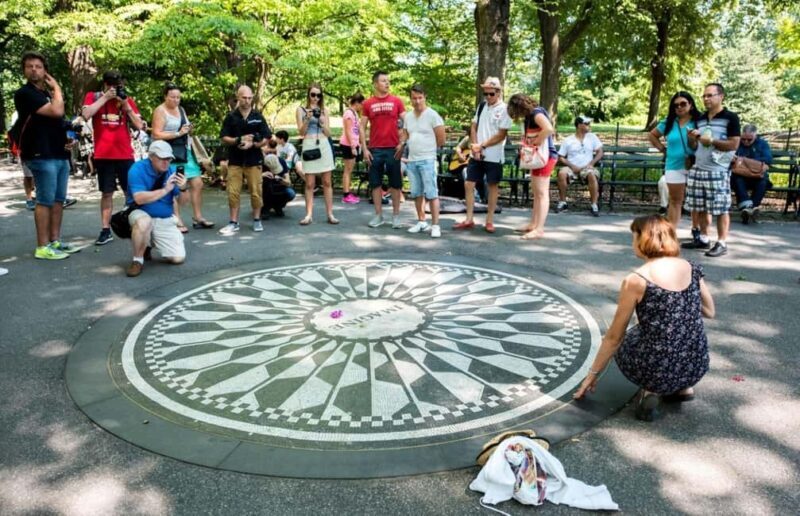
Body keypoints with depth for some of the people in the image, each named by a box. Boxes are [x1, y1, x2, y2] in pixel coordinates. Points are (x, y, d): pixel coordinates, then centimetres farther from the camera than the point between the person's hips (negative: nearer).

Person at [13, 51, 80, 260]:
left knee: (58, 200, 9)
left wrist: (67, 135, 9)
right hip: (42, 156, -9)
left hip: (60, 154, 9)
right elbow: (57, 111, -19)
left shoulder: (46, 93, 20)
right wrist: (57, 89, -2)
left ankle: (55, 241, 15)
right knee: (45, 201, -9)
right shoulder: (24, 93, -8)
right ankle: (43, 247, -6)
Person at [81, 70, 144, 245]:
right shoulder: (93, 97, 5)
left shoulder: (127, 99, 9)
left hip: (125, 154, 1)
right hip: (103, 155, -1)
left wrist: (125, 104, -6)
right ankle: (105, 231, 8)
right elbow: (86, 115, -15)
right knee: (107, 193, 2)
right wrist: (105, 98, -12)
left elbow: (139, 126, 3)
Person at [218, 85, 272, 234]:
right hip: (235, 160, 1)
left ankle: (257, 220, 15)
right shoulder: (231, 117, 5)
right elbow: (224, 138, 3)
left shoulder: (258, 117, 5)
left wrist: (252, 144, -14)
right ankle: (234, 222, 7)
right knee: (233, 192, -1)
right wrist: (238, 140, -14)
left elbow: (266, 138, 3)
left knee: (256, 191, 1)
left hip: (254, 160, 0)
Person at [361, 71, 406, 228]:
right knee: (375, 183, 6)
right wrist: (365, 149, -2)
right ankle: (378, 215, 15)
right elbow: (362, 128, 5)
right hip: (374, 150, 1)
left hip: (393, 149, -1)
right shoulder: (368, 104, 4)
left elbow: (406, 124, 3)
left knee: (395, 183, 3)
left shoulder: (396, 101, 3)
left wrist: (402, 143, -7)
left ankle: (396, 215, 12)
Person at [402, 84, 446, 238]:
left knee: (431, 193, -7)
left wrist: (427, 148, 5)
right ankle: (421, 221, 23)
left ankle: (435, 225, -5)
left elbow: (441, 140, -5)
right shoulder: (408, 116, 12)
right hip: (411, 160, 6)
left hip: (427, 160, -6)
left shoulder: (433, 115, -6)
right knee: (416, 193, 12)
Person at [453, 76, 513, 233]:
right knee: (469, 184, 3)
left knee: (493, 186, 4)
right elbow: (473, 127, 11)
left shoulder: (504, 110, -7)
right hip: (476, 154, 6)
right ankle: (469, 220, 11)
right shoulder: (482, 106, 10)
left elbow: (501, 135, -12)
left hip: (494, 156, -5)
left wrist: (482, 146, -14)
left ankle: (489, 221, 12)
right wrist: (475, 147, -4)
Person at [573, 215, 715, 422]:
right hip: (696, 368, 5)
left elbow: (614, 337, -5)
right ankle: (682, 387, 20)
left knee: (622, 343, 27)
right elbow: (709, 311, 17)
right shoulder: (692, 269, 0)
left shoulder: (635, 280, -13)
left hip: (657, 371, -5)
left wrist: (593, 374, 8)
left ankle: (652, 391, 6)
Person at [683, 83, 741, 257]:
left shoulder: (730, 117, -4)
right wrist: (692, 139, -2)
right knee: (701, 208, 10)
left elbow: (734, 144, -10)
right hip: (698, 169, 6)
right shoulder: (700, 119, 15)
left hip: (718, 171, -6)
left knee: (721, 209, -2)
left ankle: (722, 243, 3)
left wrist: (711, 141, -15)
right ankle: (703, 239, 20)